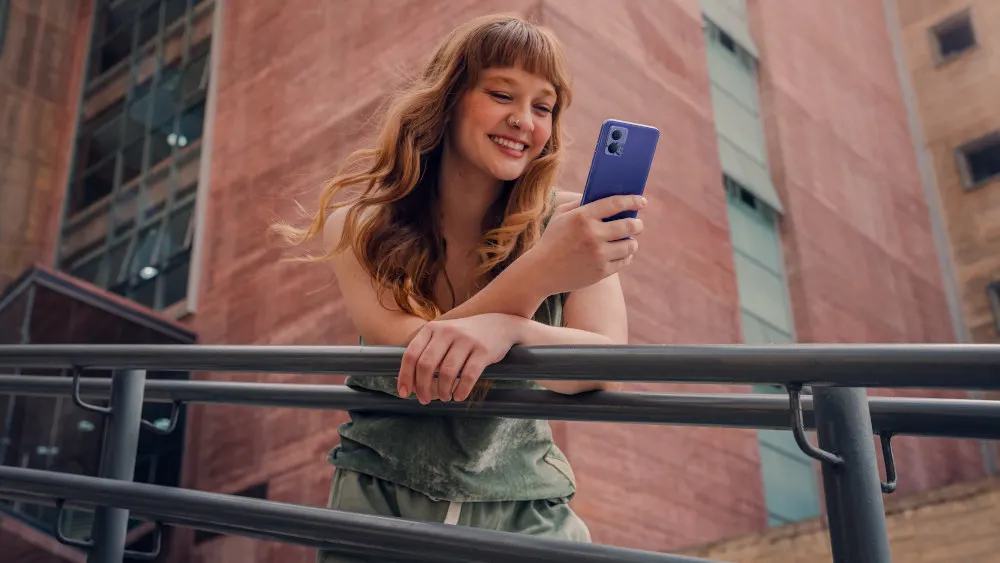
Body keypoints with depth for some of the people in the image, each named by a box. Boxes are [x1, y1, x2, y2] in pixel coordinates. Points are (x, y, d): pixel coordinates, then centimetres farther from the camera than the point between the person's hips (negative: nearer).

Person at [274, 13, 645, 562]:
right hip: (384, 497, 0)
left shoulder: (566, 222, -3)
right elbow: (408, 358, -17)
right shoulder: (360, 220, -4)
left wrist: (504, 329, -35)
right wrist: (540, 274, -31)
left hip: (521, 508, 1)